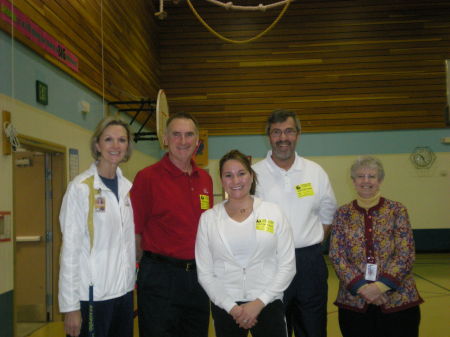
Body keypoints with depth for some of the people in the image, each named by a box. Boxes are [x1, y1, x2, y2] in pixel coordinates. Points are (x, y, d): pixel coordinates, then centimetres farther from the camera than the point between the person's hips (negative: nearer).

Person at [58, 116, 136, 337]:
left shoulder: (127, 186, 6)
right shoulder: (80, 187, -11)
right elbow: (70, 248, -13)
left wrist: (131, 281, 11)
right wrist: (70, 306, -14)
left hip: (124, 290, 6)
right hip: (93, 293, -6)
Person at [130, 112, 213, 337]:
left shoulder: (205, 179, 7)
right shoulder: (148, 177, -9)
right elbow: (135, 230, -7)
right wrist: (152, 264, -3)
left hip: (198, 275, 6)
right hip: (160, 276, -5)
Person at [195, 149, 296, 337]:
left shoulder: (273, 212, -2)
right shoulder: (208, 218, 0)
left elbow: (287, 266, -2)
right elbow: (205, 273, 0)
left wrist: (259, 302, -10)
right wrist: (232, 307, -8)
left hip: (268, 305, 0)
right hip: (225, 308, 1)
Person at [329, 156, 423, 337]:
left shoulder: (397, 210, 0)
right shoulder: (343, 214, 2)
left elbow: (406, 255, -6)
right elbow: (336, 256, -2)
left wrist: (380, 286, -16)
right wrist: (361, 287, -13)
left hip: (397, 299, -1)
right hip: (354, 301, 1)